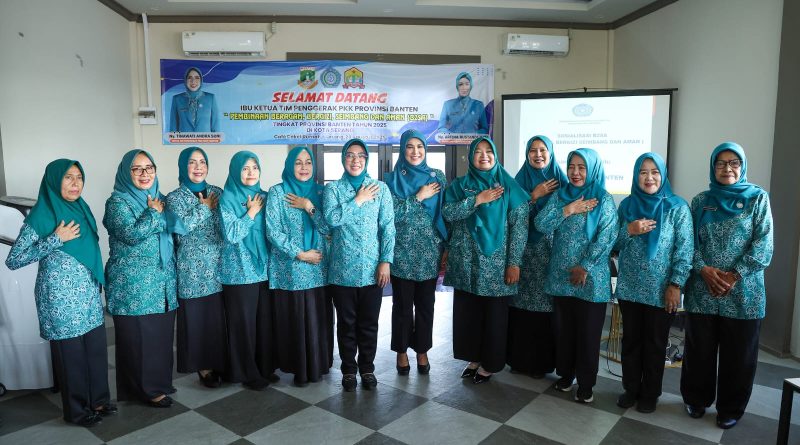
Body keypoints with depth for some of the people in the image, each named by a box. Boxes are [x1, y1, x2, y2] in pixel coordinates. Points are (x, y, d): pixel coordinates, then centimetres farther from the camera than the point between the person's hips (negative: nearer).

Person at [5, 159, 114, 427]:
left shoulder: (81, 209, 6)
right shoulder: (42, 215, -13)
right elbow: (13, 261, -15)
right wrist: (55, 239, -20)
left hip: (89, 292, 6)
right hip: (61, 295, -6)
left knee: (96, 347, 12)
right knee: (70, 352, 6)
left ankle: (99, 400, 28)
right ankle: (76, 410, 22)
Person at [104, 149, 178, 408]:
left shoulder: (159, 198, 12)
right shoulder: (118, 202, -7)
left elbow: (174, 229, 10)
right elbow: (132, 234, -21)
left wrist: (161, 210, -4)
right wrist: (153, 213, -11)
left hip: (163, 281, 6)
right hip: (133, 284, -6)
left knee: (162, 332, 11)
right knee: (138, 336, 3)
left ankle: (160, 381, 26)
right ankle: (146, 389, 15)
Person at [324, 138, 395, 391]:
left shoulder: (380, 188, 4)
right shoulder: (333, 188, 3)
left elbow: (388, 226, 0)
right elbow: (331, 218, -15)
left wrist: (386, 261, -7)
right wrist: (358, 200, -11)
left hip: (372, 268, 1)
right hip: (342, 269, 0)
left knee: (369, 322, 10)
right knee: (346, 322, 10)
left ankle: (367, 368, 26)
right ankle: (349, 369, 25)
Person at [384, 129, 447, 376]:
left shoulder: (437, 176, 6)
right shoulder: (393, 178, 0)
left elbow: (446, 213, 6)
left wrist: (447, 248, 2)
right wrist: (419, 197, -14)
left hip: (430, 252, 2)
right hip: (402, 253, -2)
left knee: (425, 304, 9)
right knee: (402, 304, 7)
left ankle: (422, 350, 24)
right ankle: (401, 351, 22)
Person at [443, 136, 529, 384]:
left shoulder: (509, 186, 1)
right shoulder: (460, 185, 8)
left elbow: (519, 226, -4)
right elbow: (447, 212, -7)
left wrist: (514, 263, -10)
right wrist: (477, 199, -15)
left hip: (495, 263, -2)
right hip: (465, 262, 3)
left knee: (494, 314, 4)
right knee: (467, 312, 9)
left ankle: (490, 363, 21)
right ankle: (473, 358, 27)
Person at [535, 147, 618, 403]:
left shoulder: (604, 200, -2)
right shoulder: (561, 196, 7)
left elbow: (606, 238, -10)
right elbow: (541, 224, -4)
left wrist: (585, 267, -15)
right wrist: (568, 210, -14)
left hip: (591, 278, -3)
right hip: (561, 275, 3)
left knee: (588, 332, 4)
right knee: (564, 329, 13)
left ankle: (586, 384, 17)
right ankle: (565, 374, 29)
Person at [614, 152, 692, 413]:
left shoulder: (677, 206, -5)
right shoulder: (627, 205, 4)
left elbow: (685, 249, -7)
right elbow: (614, 244, 6)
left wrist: (676, 285, -13)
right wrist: (629, 230, -14)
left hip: (660, 289, -2)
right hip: (629, 287, 3)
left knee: (655, 343, 10)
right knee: (630, 340, 12)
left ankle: (650, 394, 25)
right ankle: (631, 389, 27)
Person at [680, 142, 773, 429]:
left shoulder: (758, 198, 1)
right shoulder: (701, 201, 8)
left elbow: (763, 245, -6)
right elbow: (690, 241, 4)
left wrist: (735, 276, -15)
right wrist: (704, 270, -13)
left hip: (743, 292, -1)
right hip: (702, 290, 2)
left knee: (738, 354, 8)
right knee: (699, 349, 10)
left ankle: (730, 408, 25)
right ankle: (696, 399, 28)